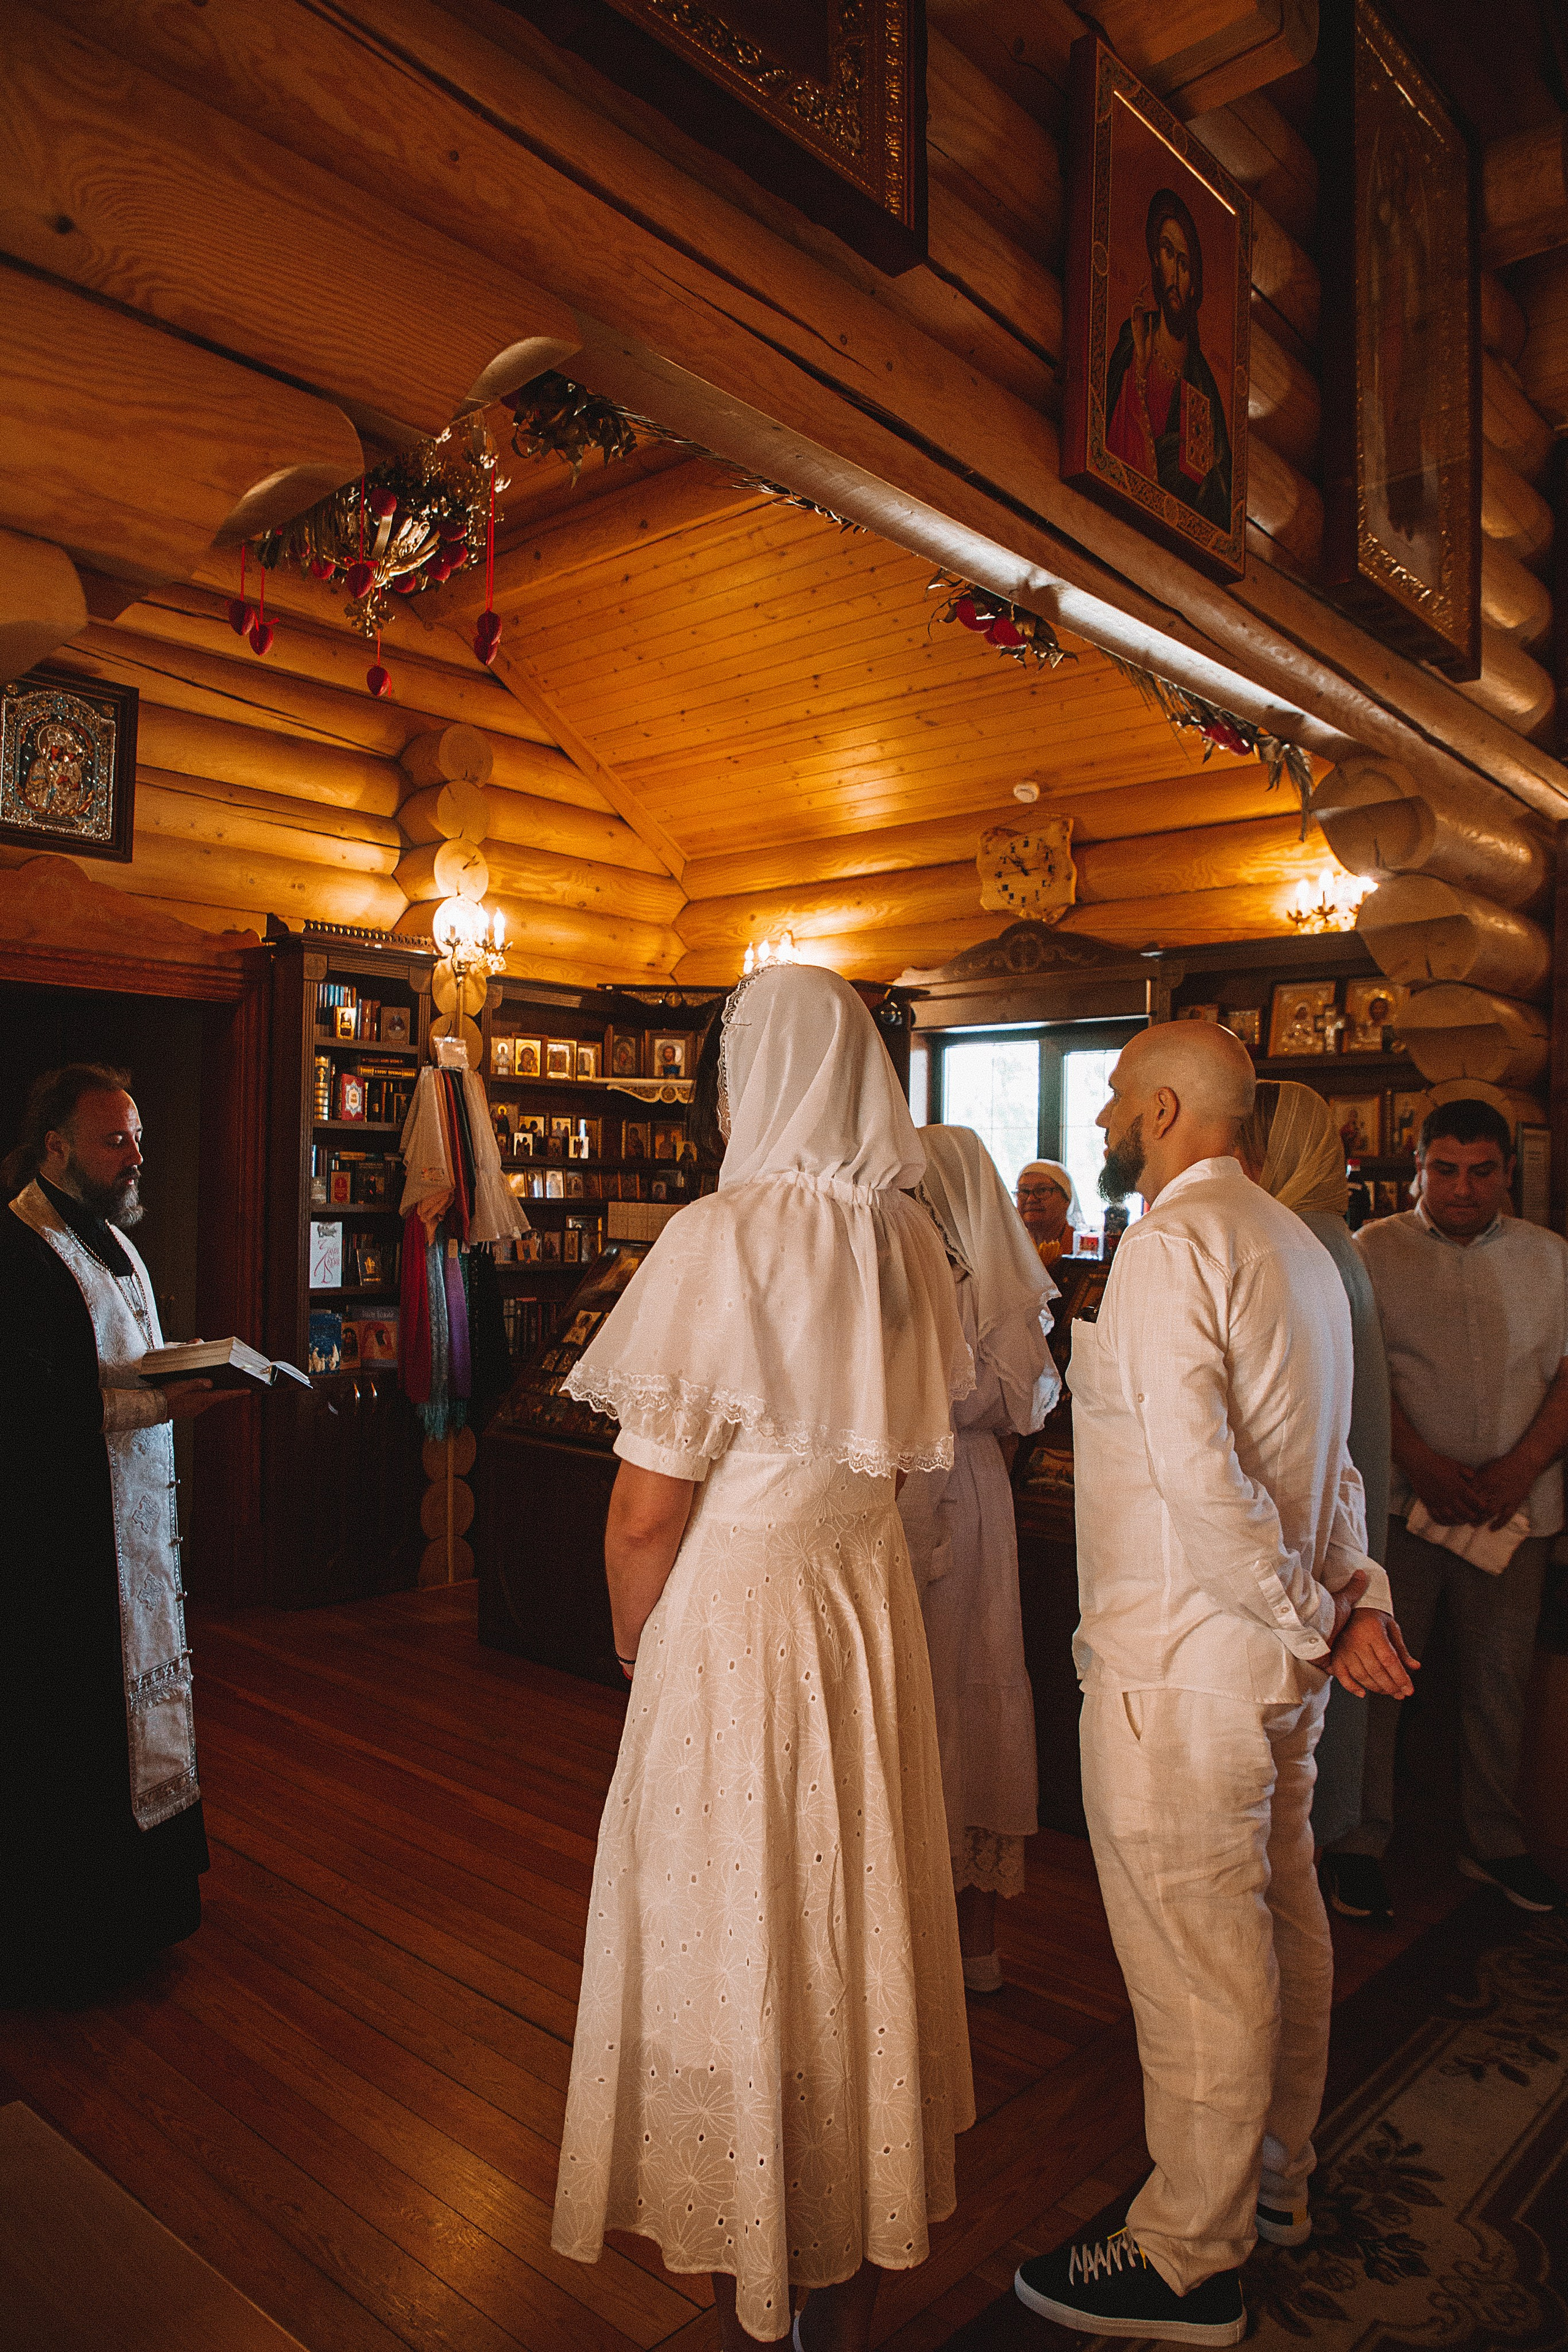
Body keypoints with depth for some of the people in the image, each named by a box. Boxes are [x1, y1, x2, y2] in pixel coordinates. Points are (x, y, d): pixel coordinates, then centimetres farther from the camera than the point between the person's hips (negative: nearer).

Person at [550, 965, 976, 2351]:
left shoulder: (719, 1239, -20)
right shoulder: (912, 1239, -1)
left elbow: (646, 1516, -17)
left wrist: (637, 1651, -1)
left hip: (732, 1614, -6)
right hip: (871, 1601, 6)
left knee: (733, 1939, 12)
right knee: (857, 1923, 20)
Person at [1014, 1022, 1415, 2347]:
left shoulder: (1171, 1245, -19)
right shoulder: (1293, 1242, 12)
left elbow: (1196, 1472, -26)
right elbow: (1329, 1457, 12)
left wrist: (1311, 1615, -15)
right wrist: (1356, 1593, 3)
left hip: (1182, 1671, -10)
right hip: (1280, 1663, 10)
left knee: (1192, 1960, 4)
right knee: (1279, 1916, 22)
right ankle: (1275, 2176, 42)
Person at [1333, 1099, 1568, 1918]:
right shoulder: (1374, 1251, 0)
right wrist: (1422, 1464, -15)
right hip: (1399, 1502, -2)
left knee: (1500, 1678, 13)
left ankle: (1494, 1842, 30)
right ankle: (1361, 1842, 17)